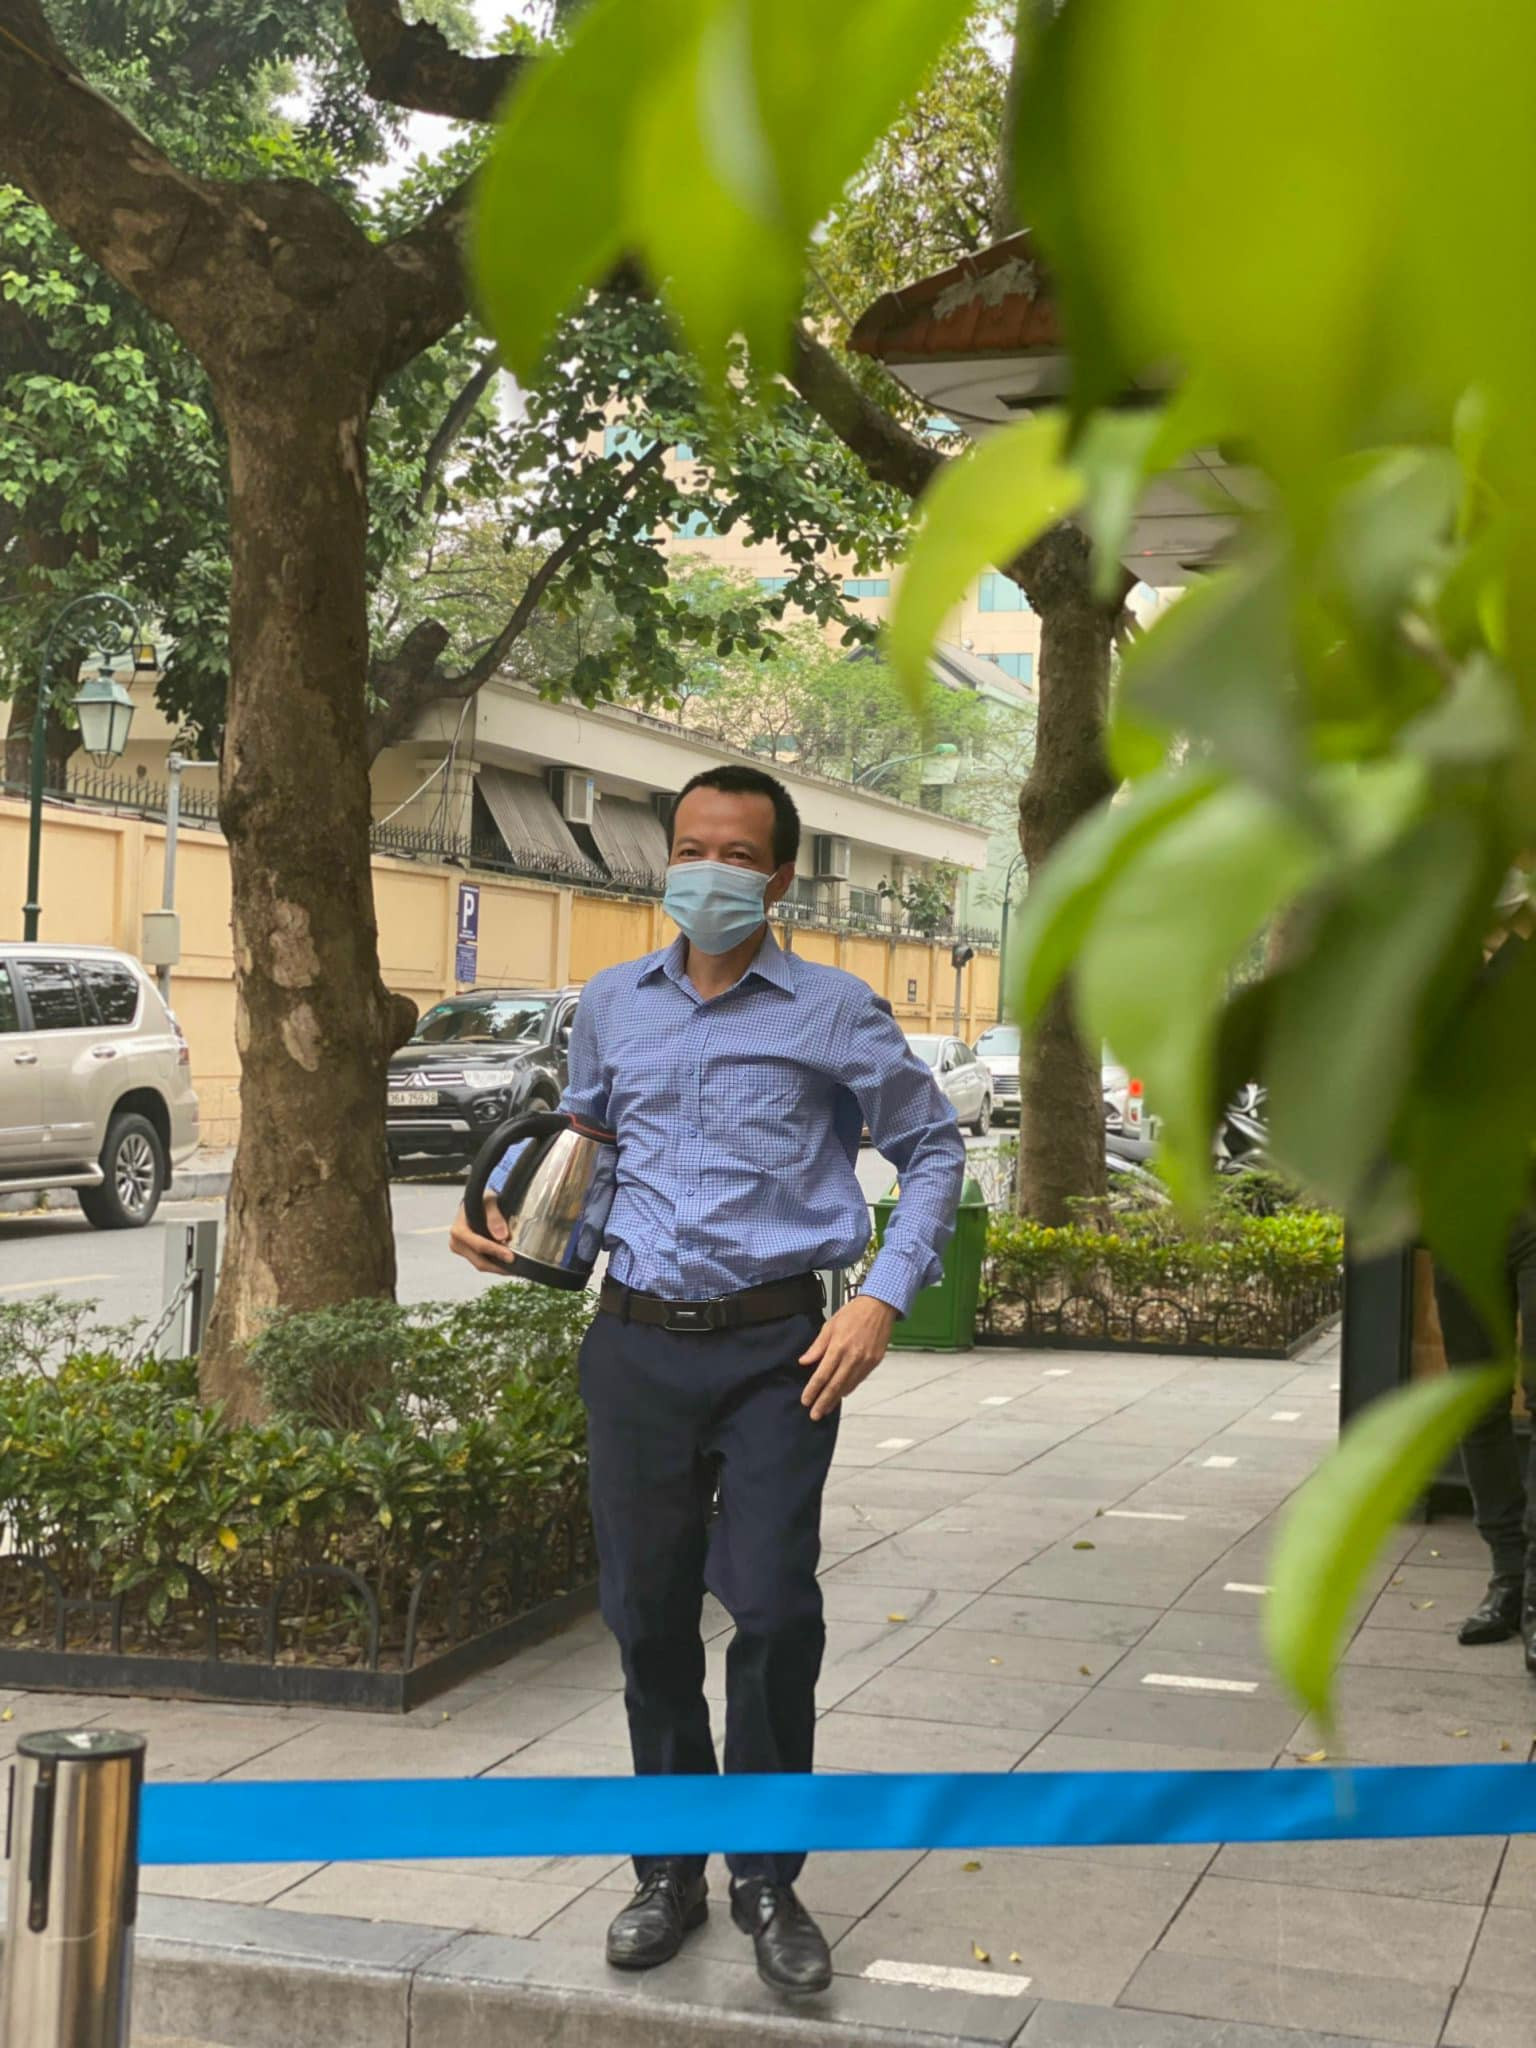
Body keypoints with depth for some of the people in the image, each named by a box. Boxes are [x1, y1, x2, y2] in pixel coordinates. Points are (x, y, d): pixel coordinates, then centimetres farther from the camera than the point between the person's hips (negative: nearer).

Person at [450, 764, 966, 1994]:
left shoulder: (832, 1013, 0)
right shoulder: (613, 1005, 10)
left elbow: (933, 1148, 7)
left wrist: (884, 1299, -5)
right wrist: (513, 1226, 5)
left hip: (775, 1350, -3)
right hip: (636, 1342, 4)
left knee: (775, 1609, -8)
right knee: (647, 1615, 8)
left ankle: (768, 1881, 11)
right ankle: (670, 1872, 24)